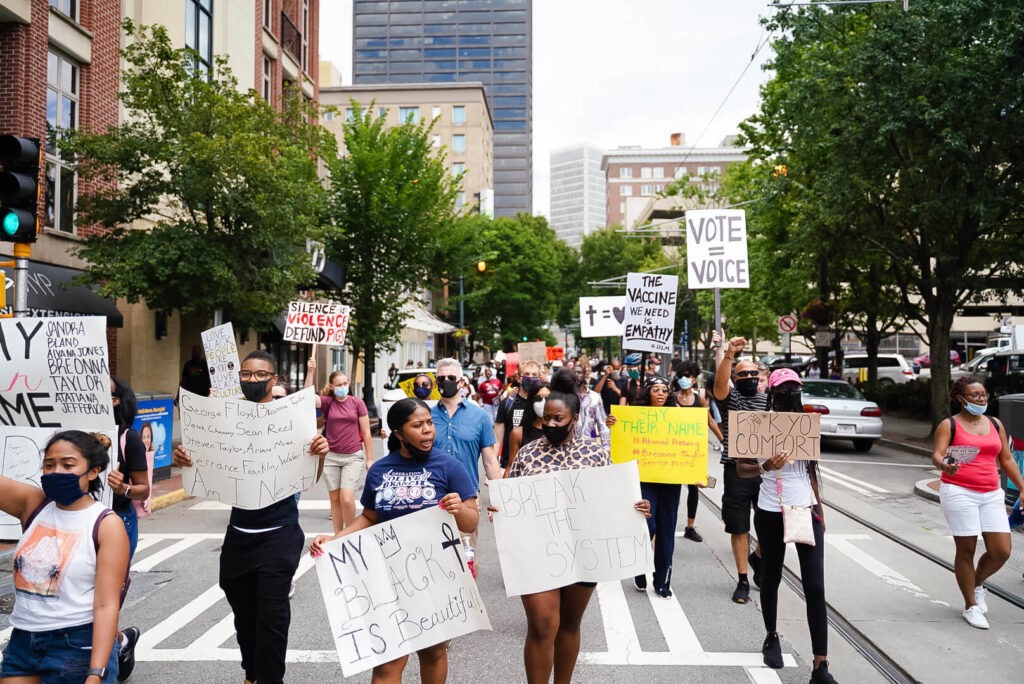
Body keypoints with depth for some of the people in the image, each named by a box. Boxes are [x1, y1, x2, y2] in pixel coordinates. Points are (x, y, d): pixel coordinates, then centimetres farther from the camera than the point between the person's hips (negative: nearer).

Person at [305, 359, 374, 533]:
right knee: (335, 499, 9)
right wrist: (310, 371, -24)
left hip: (353, 457, -2)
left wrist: (370, 459, 0)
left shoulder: (357, 402, -1)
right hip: (330, 457, 2)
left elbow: (366, 432, 1)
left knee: (347, 499, -12)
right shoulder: (327, 402, 3)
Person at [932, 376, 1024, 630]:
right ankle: (971, 606, 15)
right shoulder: (949, 425, -2)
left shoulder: (995, 424, 13)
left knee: (1001, 551, -1)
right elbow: (937, 454, -15)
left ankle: (977, 583, 29)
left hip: (991, 495, 5)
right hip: (959, 493, -5)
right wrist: (944, 464, -37)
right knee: (966, 550, 0)